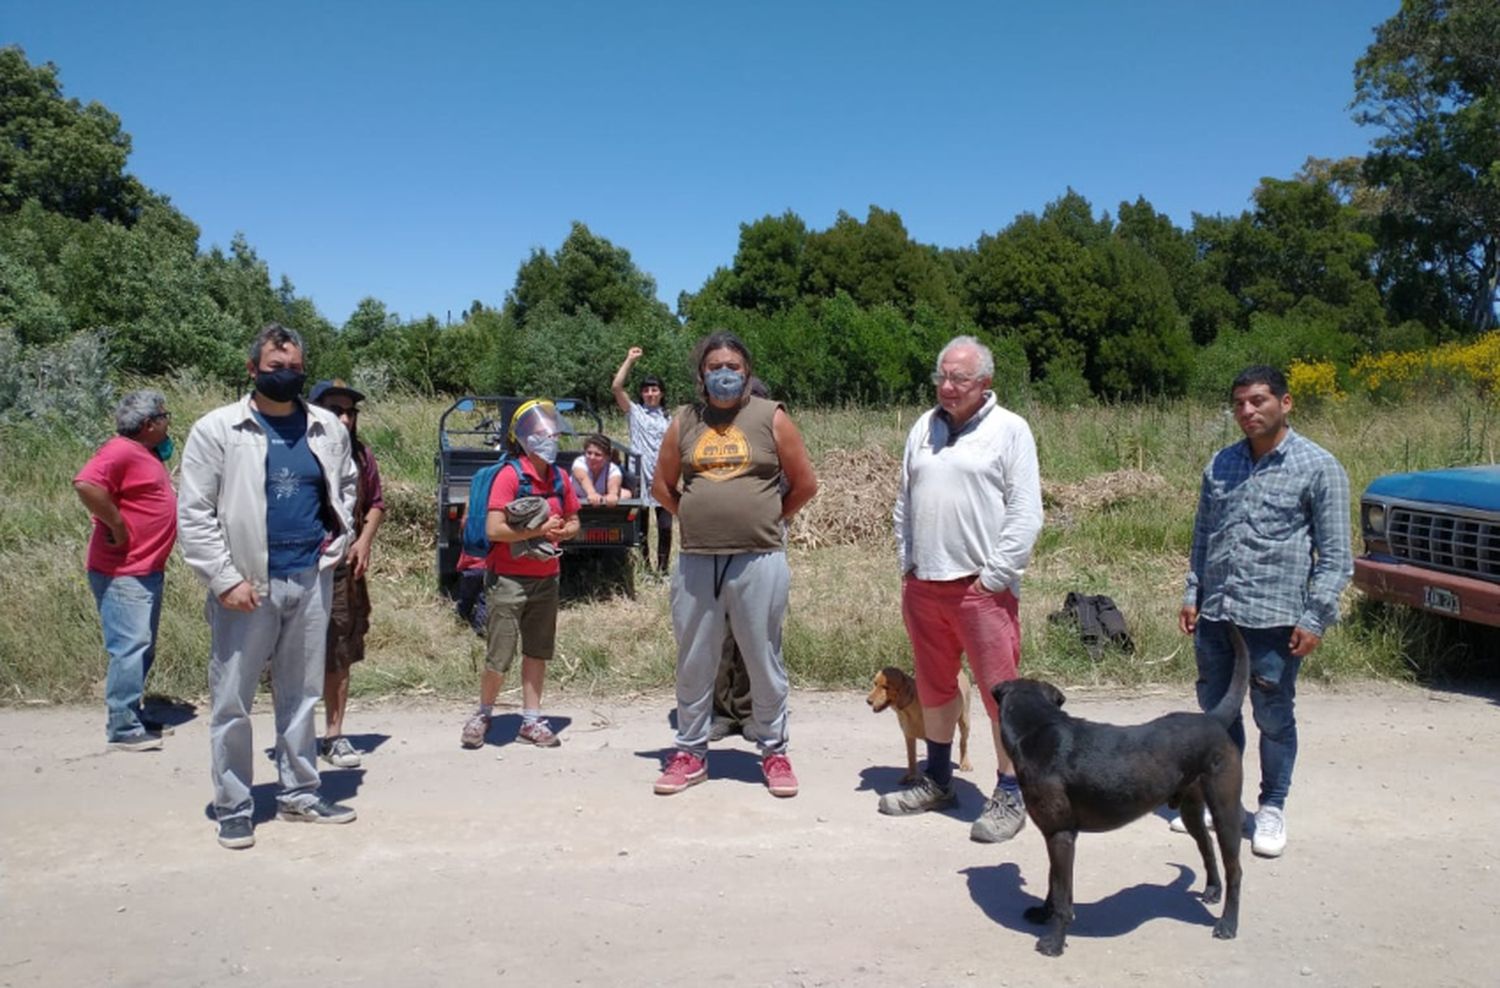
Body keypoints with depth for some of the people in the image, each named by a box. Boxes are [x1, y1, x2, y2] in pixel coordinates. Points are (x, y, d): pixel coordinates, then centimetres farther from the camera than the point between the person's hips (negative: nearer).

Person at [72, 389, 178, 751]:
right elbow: (86, 484, -31)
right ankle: (122, 728, -4)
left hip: (148, 570, 11)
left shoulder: (147, 454, 16)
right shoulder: (121, 451, -15)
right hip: (123, 573, -11)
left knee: (142, 649, 17)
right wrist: (117, 527, -23)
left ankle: (132, 716, 28)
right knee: (130, 648, -9)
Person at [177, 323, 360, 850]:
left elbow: (347, 483, 23)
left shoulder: (328, 428, 6)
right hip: (247, 584, -4)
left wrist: (339, 534, 9)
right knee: (232, 701, 4)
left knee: (301, 694, 14)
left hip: (311, 580, 4)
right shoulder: (217, 429, -6)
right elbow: (194, 514, -8)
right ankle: (234, 808, 17)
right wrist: (225, 580, -13)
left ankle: (299, 793, 26)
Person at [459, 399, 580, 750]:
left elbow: (573, 522, 17)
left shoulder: (559, 478, 7)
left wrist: (561, 531, -5)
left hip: (547, 578, 6)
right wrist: (538, 530, -18)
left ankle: (531, 720, 20)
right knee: (499, 656, -1)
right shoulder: (510, 475, -12)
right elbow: (494, 529, -18)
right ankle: (483, 714, 21)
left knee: (538, 652, 11)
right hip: (509, 579, -6)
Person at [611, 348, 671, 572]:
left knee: (665, 527, 0)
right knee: (641, 527, 4)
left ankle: (663, 569, 10)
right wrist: (630, 360, -6)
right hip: (641, 477, -2)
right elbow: (616, 387, -8)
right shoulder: (634, 412, 5)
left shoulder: (667, 418, 15)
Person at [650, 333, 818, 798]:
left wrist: (766, 519, 9)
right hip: (695, 562, 3)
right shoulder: (684, 421, 8)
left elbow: (805, 483, 4)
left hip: (759, 561, -3)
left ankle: (773, 751, 23)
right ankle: (690, 752, 26)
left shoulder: (770, 418, 0)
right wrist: (699, 518, 11)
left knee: (764, 661, 7)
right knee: (694, 662, 12)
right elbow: (663, 485, 17)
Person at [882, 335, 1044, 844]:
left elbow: (1025, 514, -9)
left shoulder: (1009, 430, -4)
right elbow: (904, 502, 17)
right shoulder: (925, 427, 12)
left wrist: (994, 577, -12)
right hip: (924, 584, 6)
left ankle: (1010, 796, 11)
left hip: (983, 587, -6)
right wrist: (906, 565, 10)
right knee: (934, 686, 17)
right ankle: (937, 779, 32)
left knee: (1000, 692, -2)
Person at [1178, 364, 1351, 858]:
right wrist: (1192, 594, 11)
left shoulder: (1317, 466, -5)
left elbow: (1335, 553, -5)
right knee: (1217, 711, 15)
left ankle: (1272, 808, 24)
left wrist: (1315, 618, -11)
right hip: (1214, 613, 5)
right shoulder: (1221, 463, 9)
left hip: (1274, 616, -5)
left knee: (1273, 717, 7)